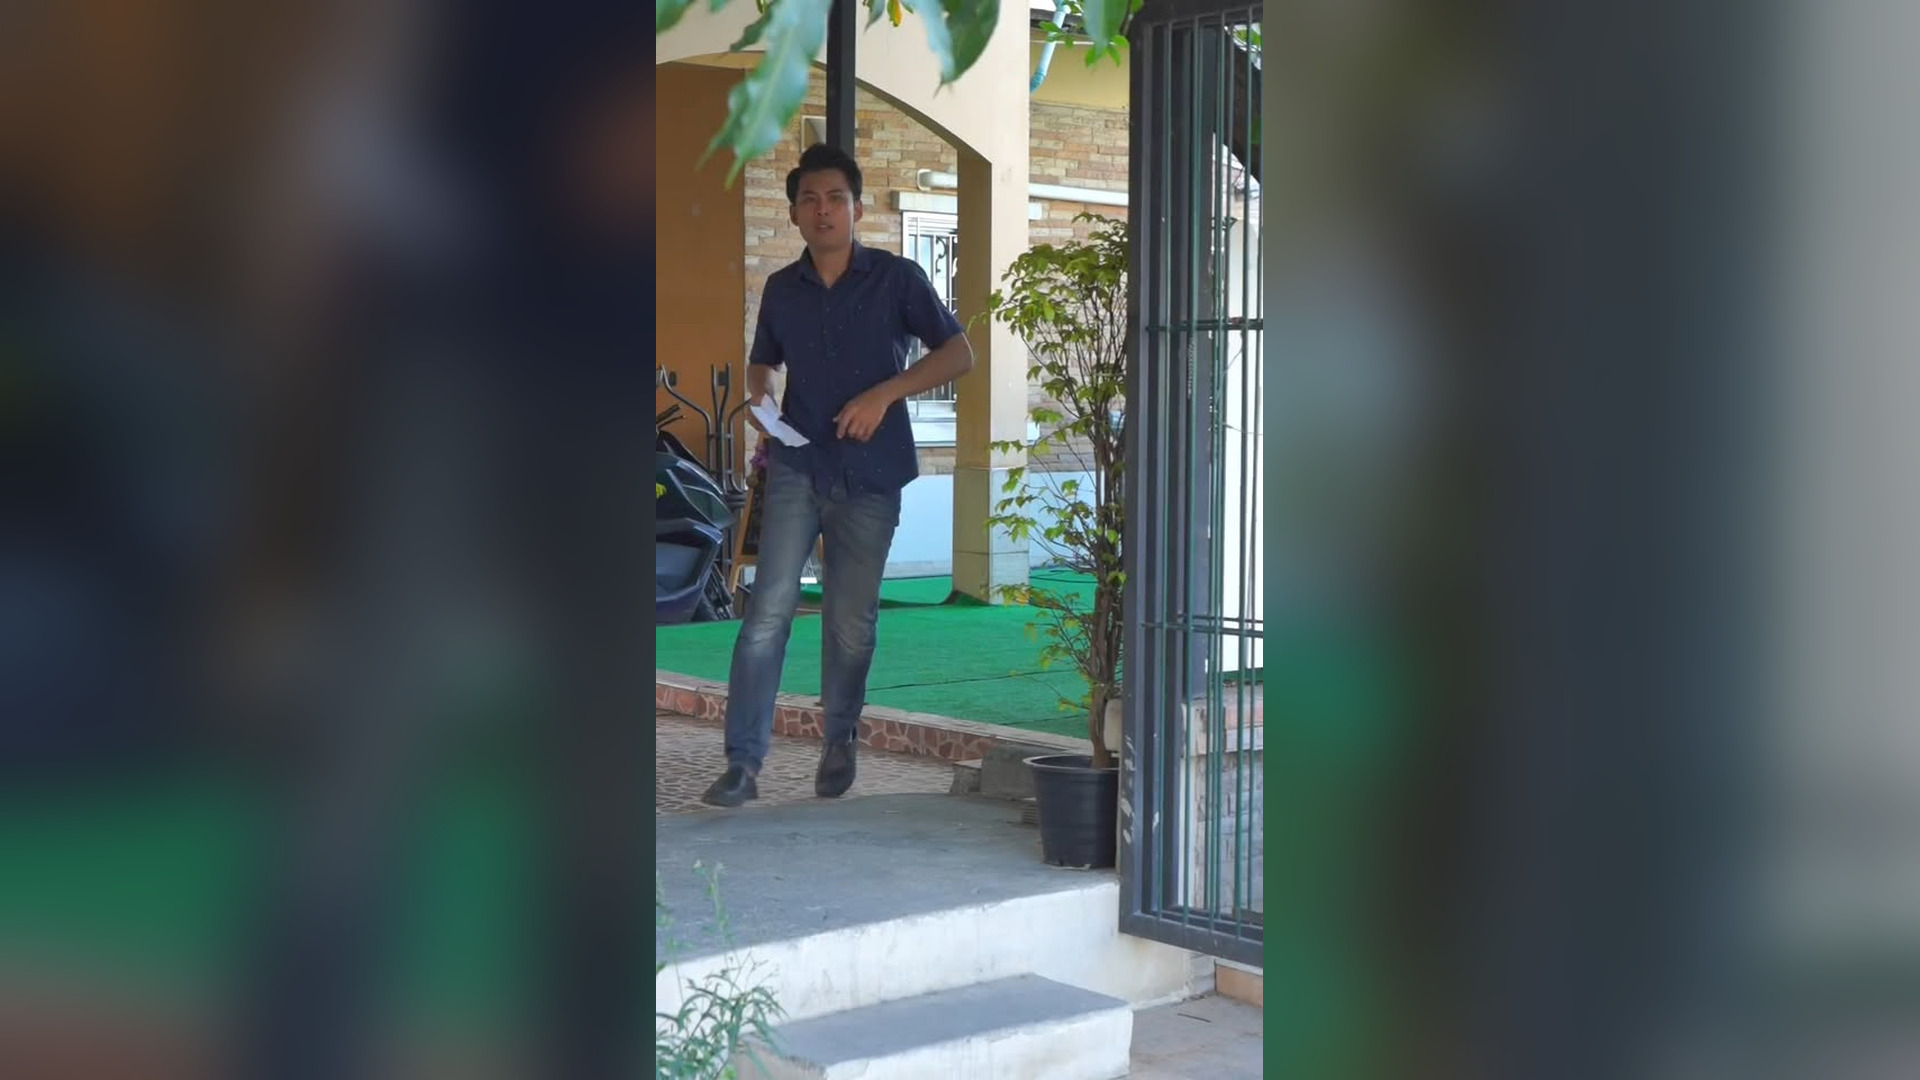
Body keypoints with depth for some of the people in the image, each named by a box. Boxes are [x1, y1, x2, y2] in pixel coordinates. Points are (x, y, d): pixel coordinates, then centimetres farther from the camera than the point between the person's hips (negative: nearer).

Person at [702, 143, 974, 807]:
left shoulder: (897, 279, -1)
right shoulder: (782, 289, 8)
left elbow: (958, 355, -3)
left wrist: (884, 393, -14)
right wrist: (760, 399, 1)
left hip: (870, 477, -1)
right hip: (797, 467, 1)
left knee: (851, 622, 5)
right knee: (769, 612, -10)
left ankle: (839, 741, 29)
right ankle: (743, 763, -6)